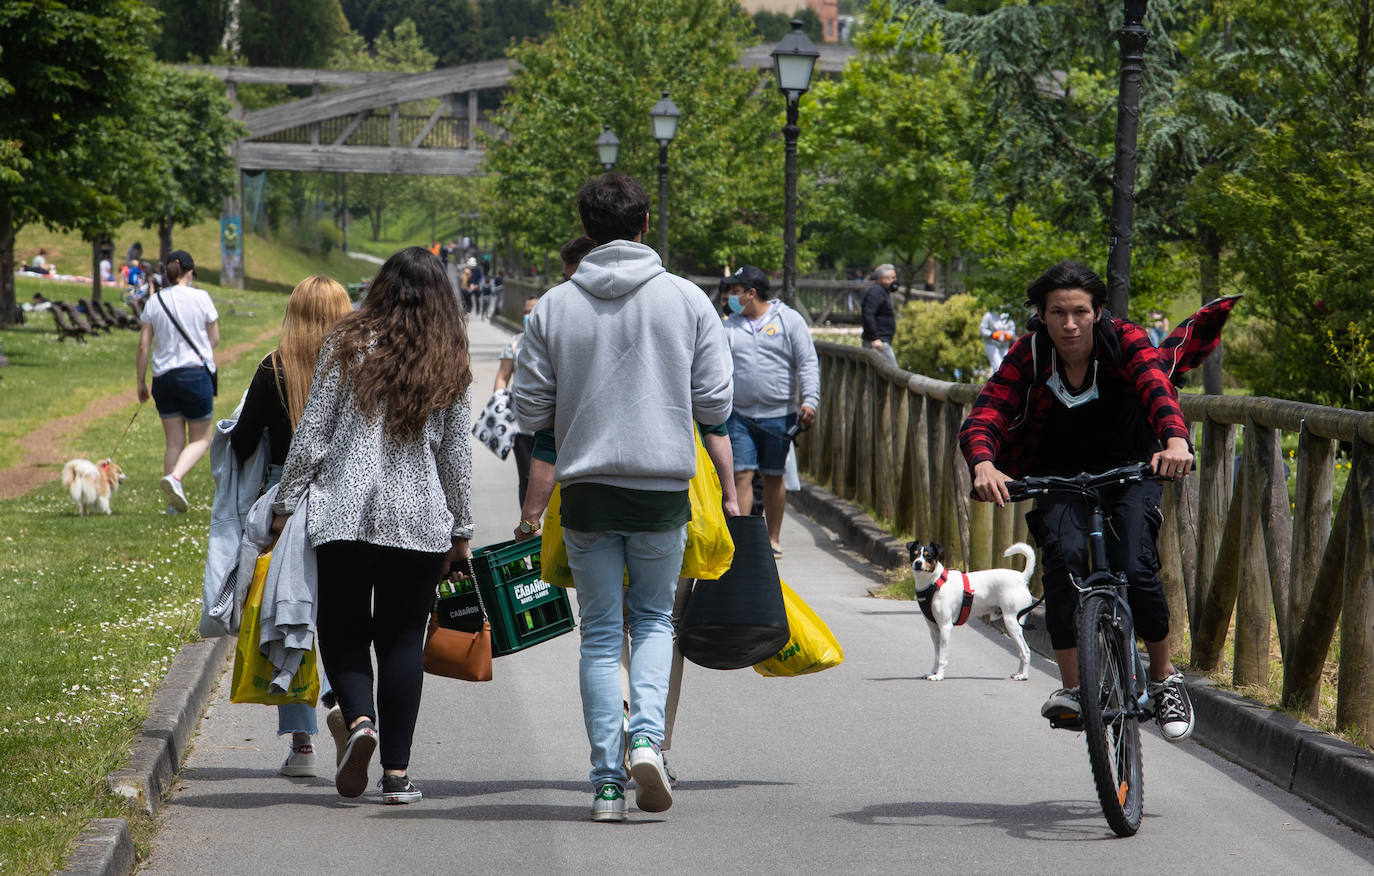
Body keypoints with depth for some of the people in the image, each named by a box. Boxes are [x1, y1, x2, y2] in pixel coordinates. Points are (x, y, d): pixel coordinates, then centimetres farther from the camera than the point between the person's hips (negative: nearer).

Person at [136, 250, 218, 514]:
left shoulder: (154, 302, 2)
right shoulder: (200, 298, -5)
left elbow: (143, 346, 2)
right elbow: (214, 340, 2)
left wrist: (141, 383, 10)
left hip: (163, 376, 3)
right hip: (196, 373, -3)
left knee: (174, 442, 10)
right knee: (200, 439, 6)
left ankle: (174, 502, 5)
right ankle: (174, 478, -20)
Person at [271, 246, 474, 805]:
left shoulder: (348, 347, -1)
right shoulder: (452, 365, 4)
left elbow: (311, 435, 0)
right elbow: (457, 456, 9)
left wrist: (286, 503, 8)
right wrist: (460, 530, 17)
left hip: (344, 515, -1)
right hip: (421, 522, 1)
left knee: (343, 630, 11)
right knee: (403, 640, 6)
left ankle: (360, 720, -16)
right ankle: (397, 773, 1)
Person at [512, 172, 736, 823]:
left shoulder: (554, 307, 2)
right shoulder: (687, 300, 1)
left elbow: (533, 412, 3)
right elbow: (714, 405, 0)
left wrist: (532, 512, 10)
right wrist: (730, 493, 9)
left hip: (586, 489, 0)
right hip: (665, 485, 0)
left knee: (600, 634, 8)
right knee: (654, 618, 17)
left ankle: (607, 781, 3)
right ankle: (647, 735, -8)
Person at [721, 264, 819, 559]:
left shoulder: (789, 320, 1)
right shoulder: (730, 326, 11)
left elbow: (808, 364, -3)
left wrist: (809, 401, -14)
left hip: (778, 415, -2)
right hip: (740, 416, 2)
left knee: (774, 478, 7)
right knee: (741, 475, -8)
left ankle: (774, 539, 17)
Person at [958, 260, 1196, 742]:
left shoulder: (1124, 340, -19)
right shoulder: (1028, 356, -17)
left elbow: (1157, 386, -37)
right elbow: (983, 417, -26)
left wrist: (1175, 438, -59)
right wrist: (983, 464, -49)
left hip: (1129, 471, -1)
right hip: (1060, 476, 1)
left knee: (1136, 567, -22)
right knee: (1065, 554, -28)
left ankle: (1165, 679, 2)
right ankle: (1071, 686, -22)